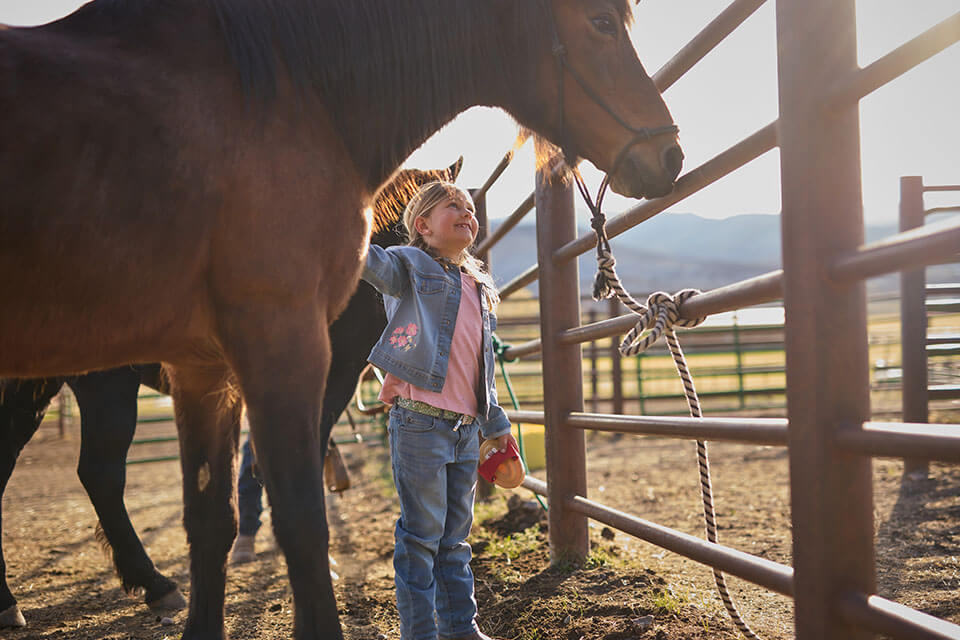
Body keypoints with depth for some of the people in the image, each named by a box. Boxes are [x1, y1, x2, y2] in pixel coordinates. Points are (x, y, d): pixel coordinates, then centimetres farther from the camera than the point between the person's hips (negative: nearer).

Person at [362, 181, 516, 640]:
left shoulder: (478, 288, 19)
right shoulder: (410, 266, -1)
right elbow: (369, 259, -23)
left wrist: (495, 425, 24)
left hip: (466, 429, 7)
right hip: (420, 423, -7)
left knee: (456, 535, 15)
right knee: (422, 534, -1)